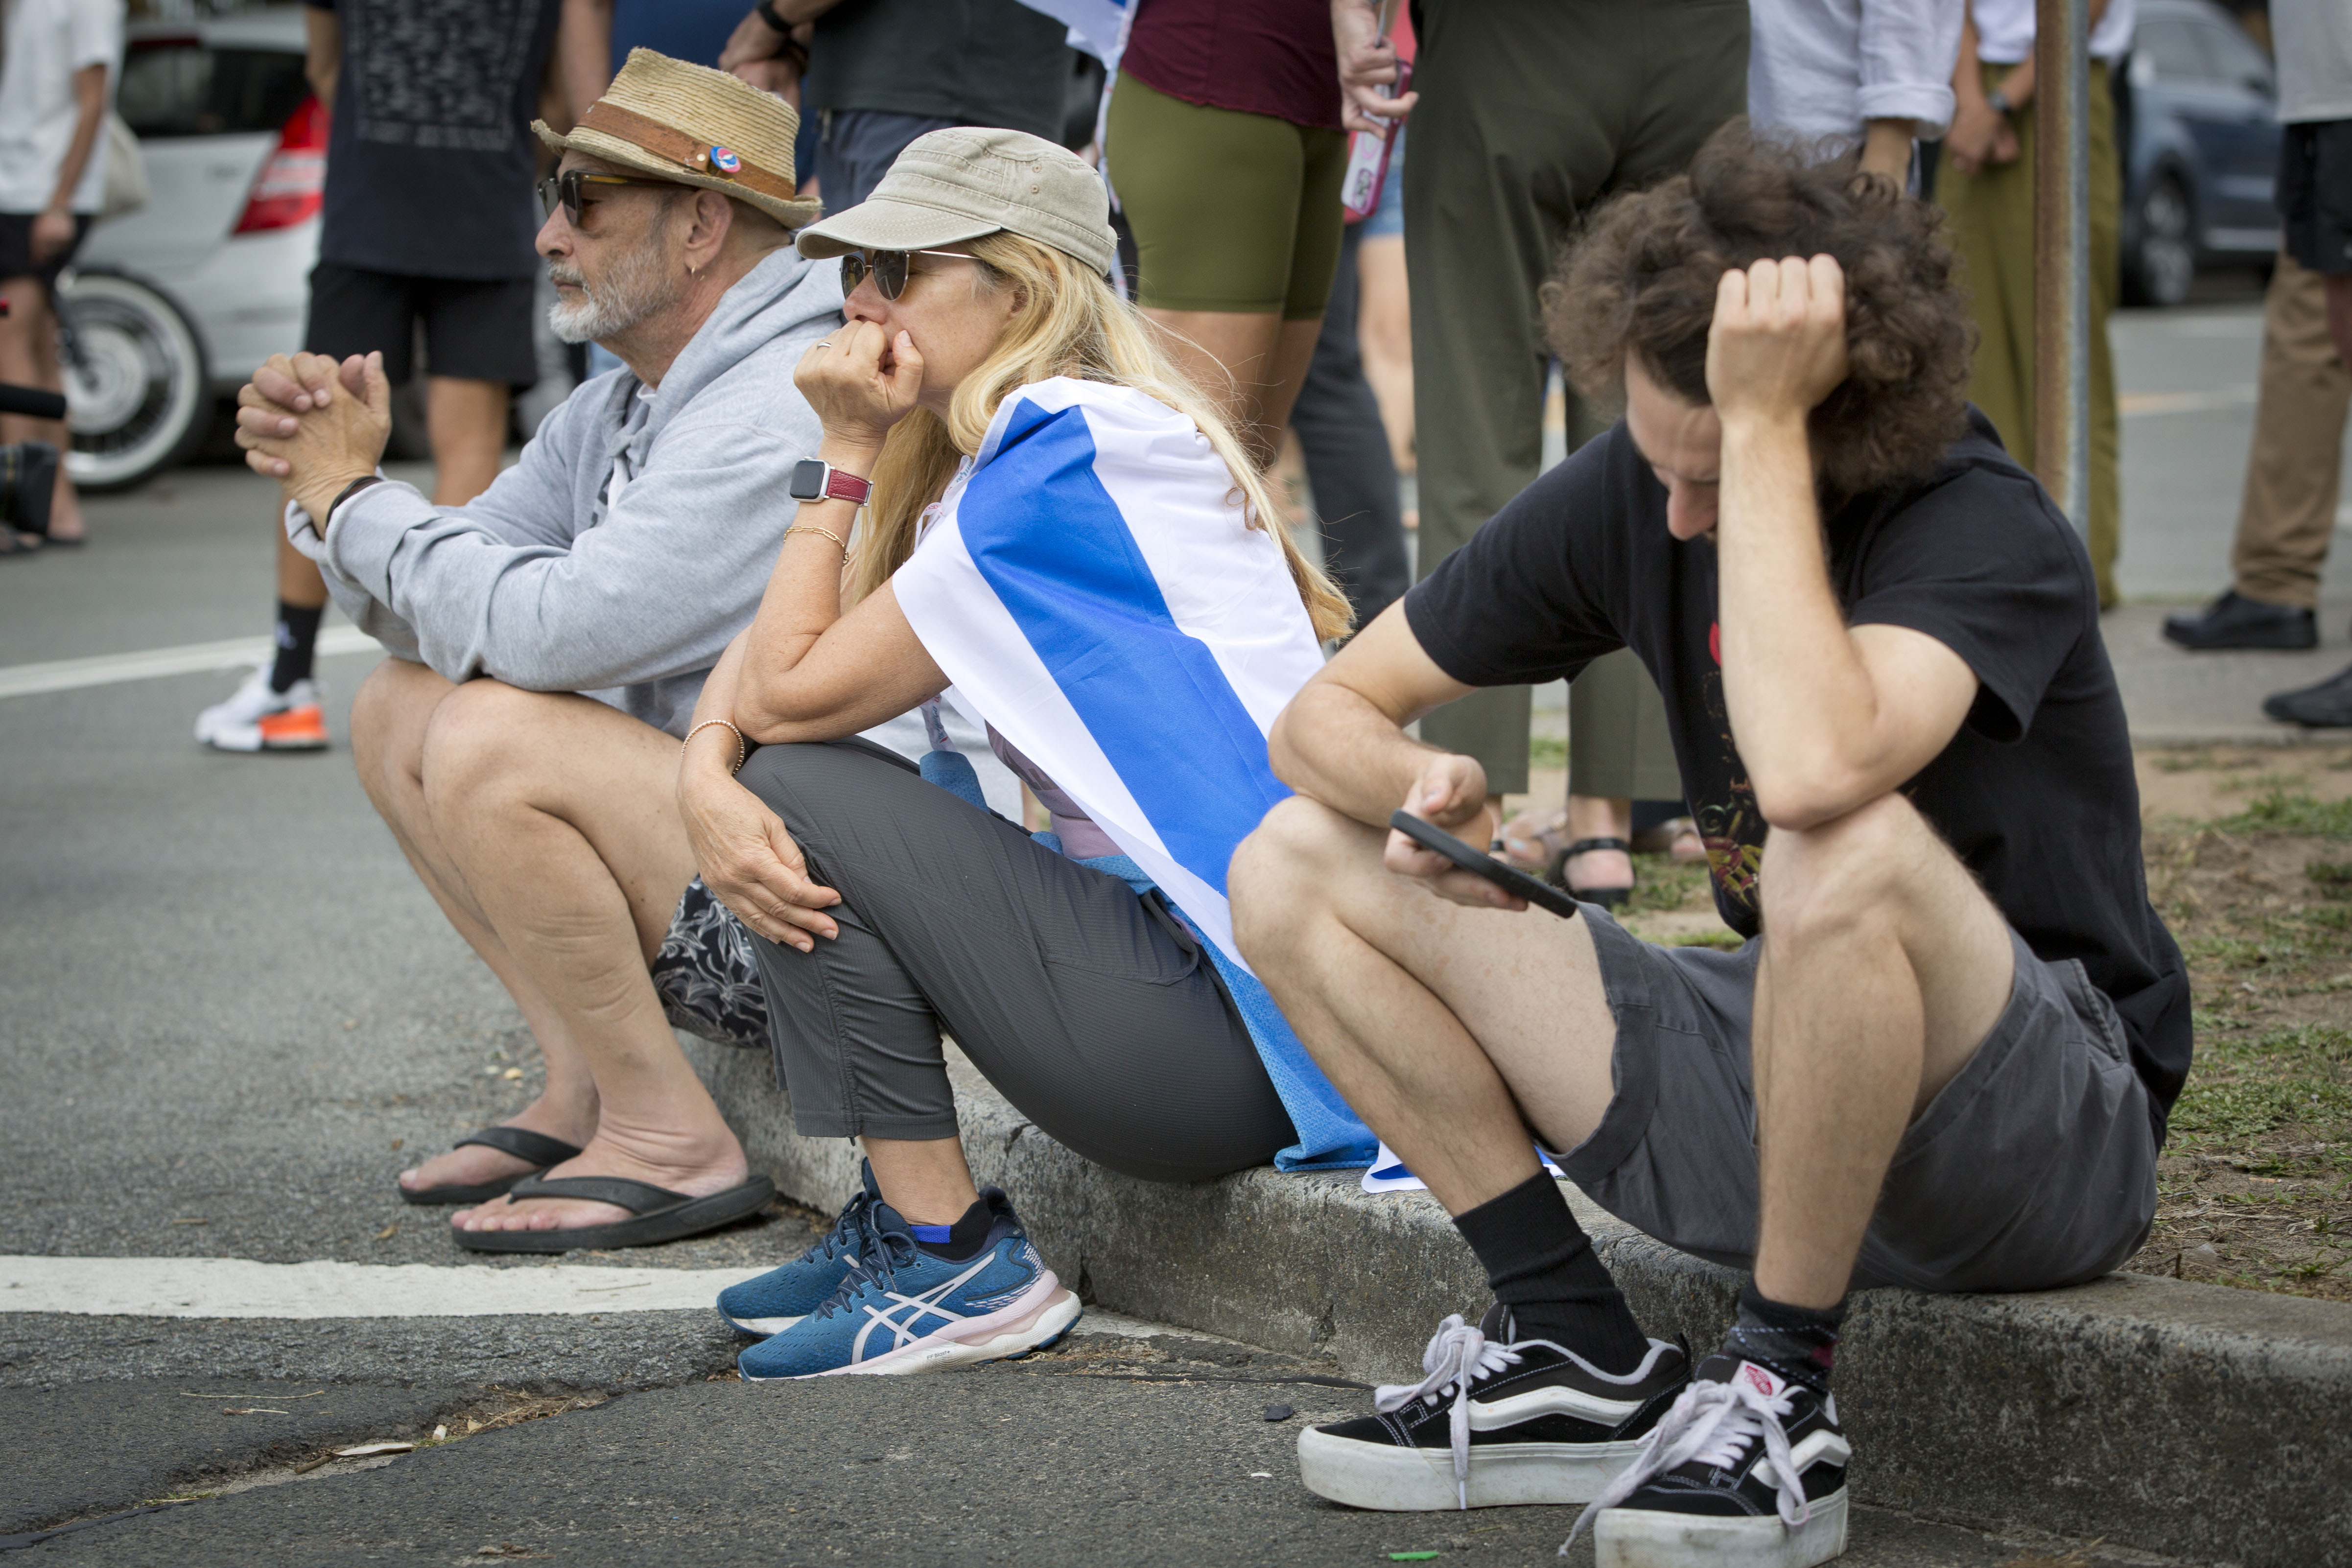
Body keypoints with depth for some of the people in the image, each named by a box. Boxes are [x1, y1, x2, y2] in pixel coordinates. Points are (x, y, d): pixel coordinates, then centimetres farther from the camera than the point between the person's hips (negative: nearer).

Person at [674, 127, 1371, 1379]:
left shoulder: (1068, 455, -15)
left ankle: (955, 1266, -5)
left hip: (1241, 1025, -10)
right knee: (764, 811, 12)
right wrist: (704, 784, -10)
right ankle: (902, 1226, 16)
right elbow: (763, 659, 10)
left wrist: (847, 454, -6)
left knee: (808, 797, -10)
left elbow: (792, 697, -13)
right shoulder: (999, 454, 15)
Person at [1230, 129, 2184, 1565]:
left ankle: (1784, 1399, -20)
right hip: (1768, 1078, 7)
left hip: (2053, 1140, -7)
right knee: (1296, 871, -2)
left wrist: (1764, 424, -34)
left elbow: (1810, 773, -42)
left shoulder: (1985, 530, -21)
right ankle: (1581, 1355, -4)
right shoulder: (1628, 493, -2)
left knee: (1848, 854, -41)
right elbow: (1325, 716, 6)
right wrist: (1418, 790, -18)